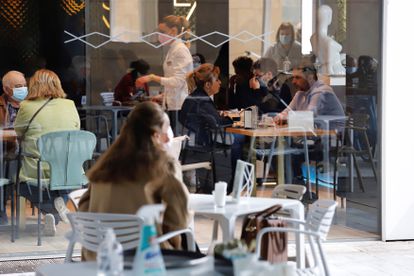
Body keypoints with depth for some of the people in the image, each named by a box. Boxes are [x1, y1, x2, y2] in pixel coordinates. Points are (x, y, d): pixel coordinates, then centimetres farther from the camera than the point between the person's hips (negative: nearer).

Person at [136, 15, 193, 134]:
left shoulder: (181, 50, -11)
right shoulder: (173, 50, 17)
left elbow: (177, 81, -19)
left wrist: (153, 77, -20)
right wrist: (160, 97, 13)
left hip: (180, 106, -9)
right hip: (173, 105, 9)